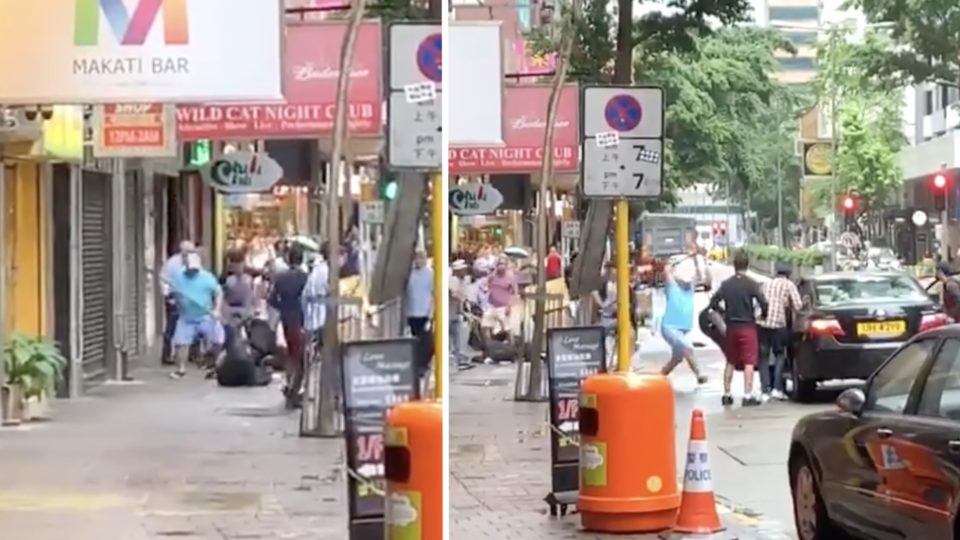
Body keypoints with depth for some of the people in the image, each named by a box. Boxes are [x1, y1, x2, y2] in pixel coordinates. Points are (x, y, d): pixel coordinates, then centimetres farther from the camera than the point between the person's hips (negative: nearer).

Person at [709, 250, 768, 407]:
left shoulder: (726, 284, 3)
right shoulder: (751, 284, -9)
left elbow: (713, 303, 2)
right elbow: (763, 303, -16)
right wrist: (763, 315, 3)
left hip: (731, 327, 4)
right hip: (747, 326, -4)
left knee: (730, 362, 15)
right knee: (749, 362, -3)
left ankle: (726, 394, 16)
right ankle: (748, 395, -9)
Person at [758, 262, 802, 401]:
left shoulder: (766, 284, 19)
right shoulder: (788, 285, 6)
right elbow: (798, 305, -2)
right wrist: (789, 308, 17)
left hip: (762, 323, 3)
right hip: (778, 323, -3)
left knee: (763, 356, 9)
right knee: (780, 355, 13)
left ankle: (765, 390, 0)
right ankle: (777, 388, 1)